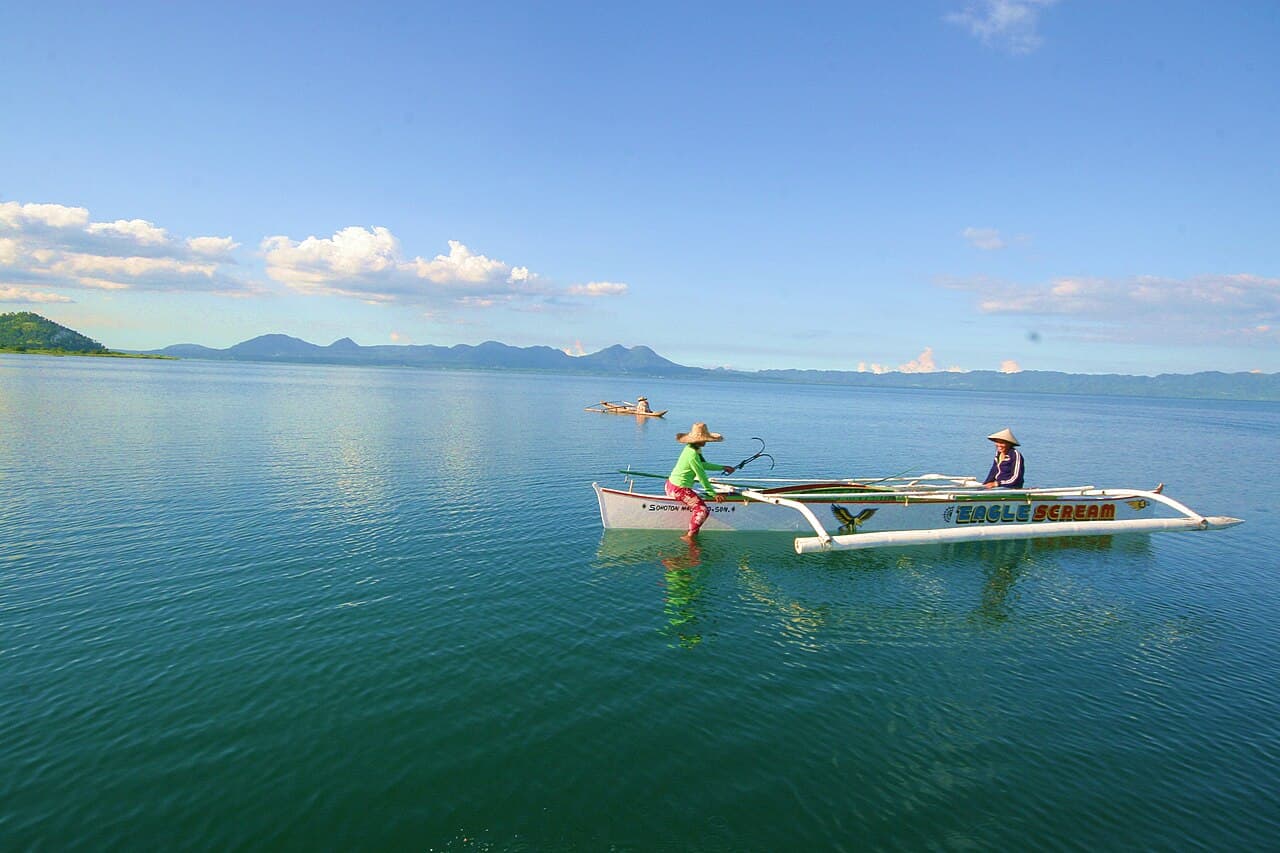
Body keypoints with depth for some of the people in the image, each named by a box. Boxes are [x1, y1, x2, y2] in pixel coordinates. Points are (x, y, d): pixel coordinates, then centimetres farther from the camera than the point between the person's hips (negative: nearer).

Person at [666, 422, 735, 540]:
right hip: (679, 489, -11)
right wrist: (713, 493, -12)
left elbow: (704, 465, 20)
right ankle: (690, 536, -7)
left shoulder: (690, 448, 9)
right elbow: (701, 476, -18)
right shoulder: (693, 454, -21)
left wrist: (723, 467, 21)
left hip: (671, 485, 11)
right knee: (702, 509, -14)